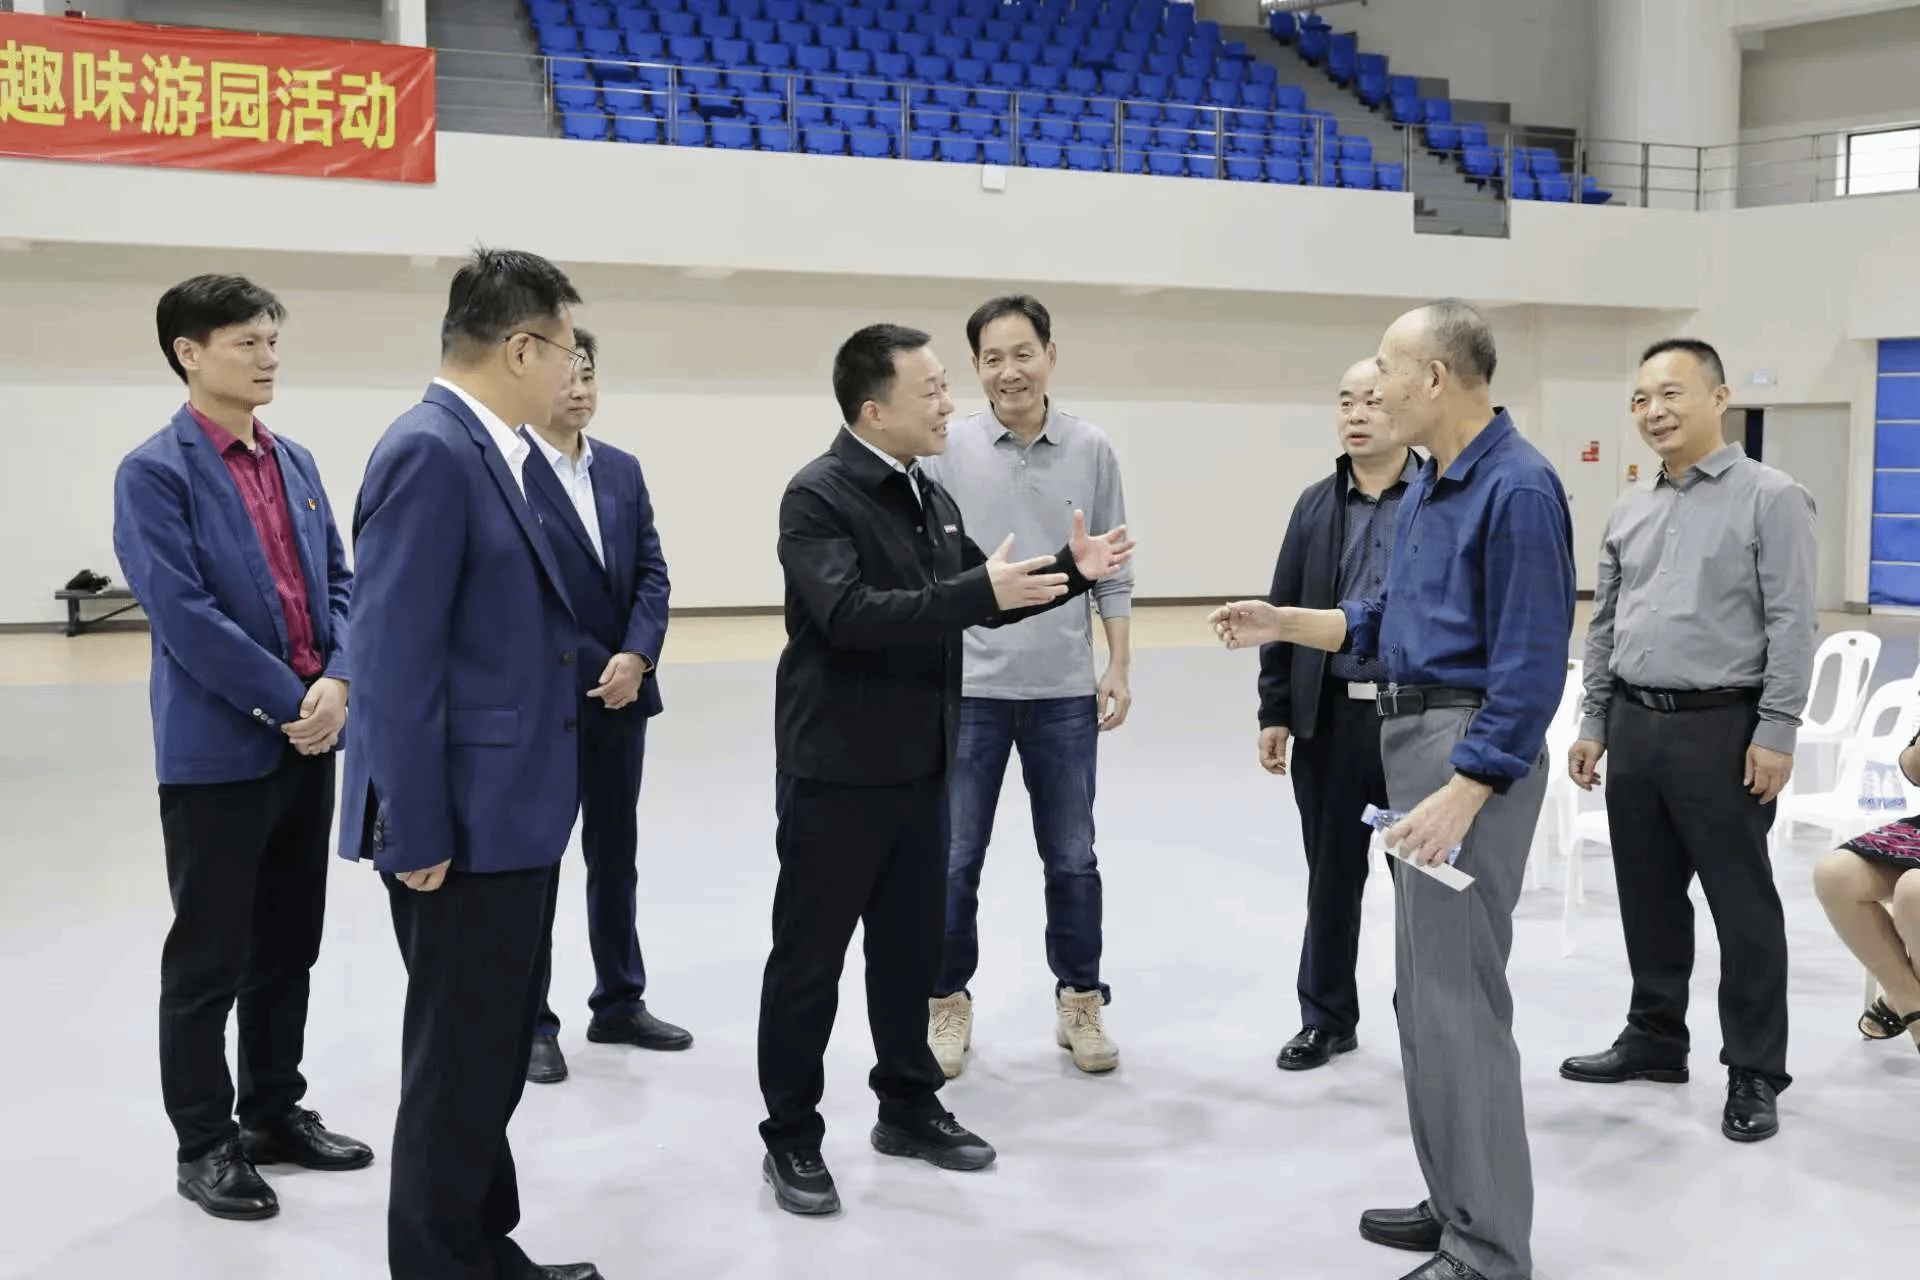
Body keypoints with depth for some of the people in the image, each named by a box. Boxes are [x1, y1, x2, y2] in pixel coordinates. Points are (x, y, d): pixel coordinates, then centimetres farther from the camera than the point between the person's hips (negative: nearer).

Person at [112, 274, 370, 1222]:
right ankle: (204, 1142, 15)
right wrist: (288, 701, -16)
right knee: (209, 958, 3)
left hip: (307, 740, 7)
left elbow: (337, 585, 10)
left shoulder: (295, 462, 11)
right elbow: (182, 613, -17)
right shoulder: (154, 472, -10)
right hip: (216, 750, -6)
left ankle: (275, 1111, 28)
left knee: (288, 948, 15)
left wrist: (336, 684, -7)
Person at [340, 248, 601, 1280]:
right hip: (465, 824, -10)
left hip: (509, 814, 10)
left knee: (490, 1053, 19)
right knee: (459, 1062, 2)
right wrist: (416, 833, -21)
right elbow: (394, 657, -22)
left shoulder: (491, 452, 11)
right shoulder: (429, 451, -18)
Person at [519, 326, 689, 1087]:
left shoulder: (623, 470, 10)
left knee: (616, 853, 14)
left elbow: (652, 573, 7)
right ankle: (530, 1024, 14)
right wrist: (591, 671, -15)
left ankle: (620, 1003, 26)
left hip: (622, 693, 6)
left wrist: (636, 657, -10)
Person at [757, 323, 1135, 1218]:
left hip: (919, 765, 8)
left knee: (911, 944, 17)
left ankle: (908, 1107, 32)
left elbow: (979, 598, 17)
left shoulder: (930, 497, 10)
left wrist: (1069, 570, 3)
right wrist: (979, 590, -33)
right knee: (810, 957, 3)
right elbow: (851, 614, -29)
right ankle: (791, 1138, 14)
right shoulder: (818, 496, -16)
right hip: (837, 769, -8)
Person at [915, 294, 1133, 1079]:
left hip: (1064, 691, 1)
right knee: (954, 860, 6)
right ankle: (947, 1002, 20)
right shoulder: (947, 450, -4)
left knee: (1071, 859, 10)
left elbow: (1112, 572, 7)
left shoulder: (1091, 452, 1)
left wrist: (1119, 669, 3)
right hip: (967, 688, -1)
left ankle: (1080, 1001, 24)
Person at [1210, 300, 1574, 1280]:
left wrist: (1461, 792, -25)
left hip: (1473, 749, -10)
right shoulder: (1427, 486, 12)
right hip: (1413, 735, 10)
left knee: (1458, 993, -7)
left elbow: (1530, 666, -21)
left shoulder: (1517, 487, -17)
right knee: (1425, 989, 16)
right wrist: (1283, 624, 10)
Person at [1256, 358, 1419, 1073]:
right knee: (1331, 874, 12)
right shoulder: (1316, 505, 9)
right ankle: (1326, 1018, 24)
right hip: (1330, 715, 3)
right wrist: (1275, 711, 5)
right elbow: (1283, 612, 9)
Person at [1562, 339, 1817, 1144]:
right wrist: (1593, 724, 12)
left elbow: (1791, 625, -11)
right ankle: (1655, 1039, 28)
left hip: (1721, 726, -6)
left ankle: (1755, 1073, 10)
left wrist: (1777, 731, -16)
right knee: (1647, 896, 14)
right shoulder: (1630, 511, 12)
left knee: (1741, 904, 1)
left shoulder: (1769, 498, -7)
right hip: (1635, 724, 6)